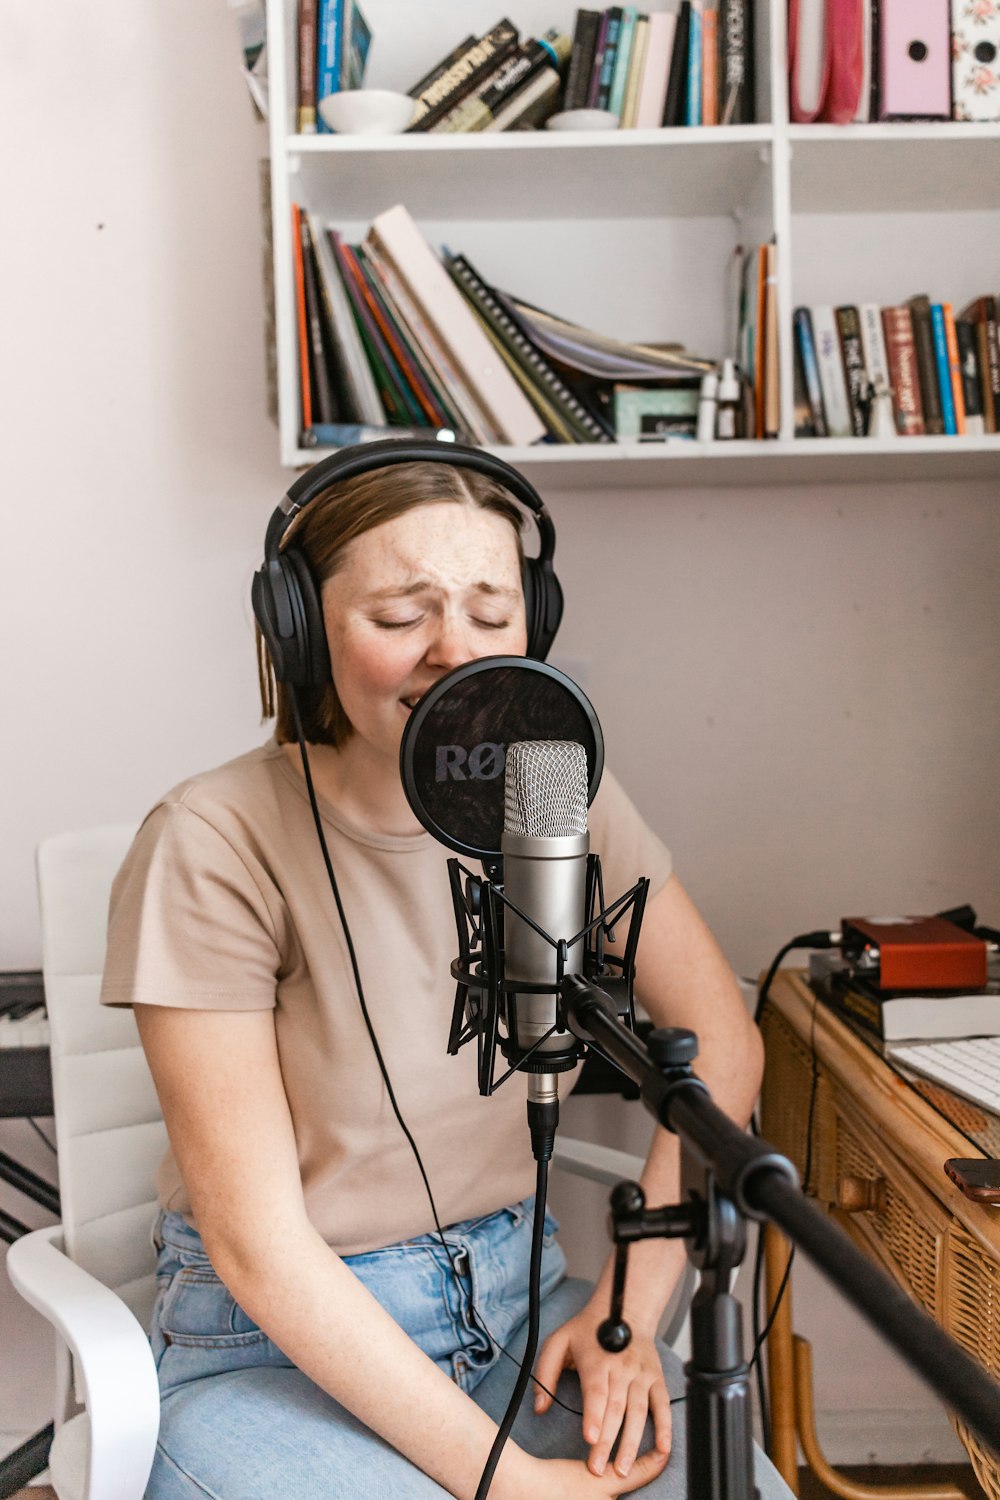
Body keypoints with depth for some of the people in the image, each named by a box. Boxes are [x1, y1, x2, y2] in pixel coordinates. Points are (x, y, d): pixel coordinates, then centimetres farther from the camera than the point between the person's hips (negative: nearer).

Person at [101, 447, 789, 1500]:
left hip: (517, 1302, 4)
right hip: (274, 1348, -3)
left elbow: (722, 1045, 2)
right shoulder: (214, 846, -19)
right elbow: (259, 1244, -18)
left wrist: (629, 1310, -8)